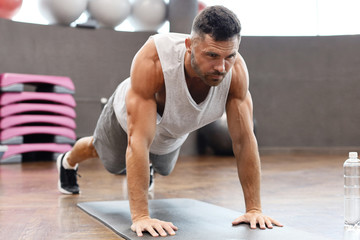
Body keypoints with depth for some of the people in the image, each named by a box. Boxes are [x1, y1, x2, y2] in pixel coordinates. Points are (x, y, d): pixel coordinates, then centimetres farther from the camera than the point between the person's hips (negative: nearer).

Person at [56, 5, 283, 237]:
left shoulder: (236, 70, -38)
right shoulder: (153, 61, -49)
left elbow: (244, 139, -32)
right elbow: (139, 140, -49)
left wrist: (254, 208, -33)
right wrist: (140, 216, -51)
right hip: (128, 117, -3)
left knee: (163, 168, 32)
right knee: (112, 163, 28)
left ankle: (144, 167, 69)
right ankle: (68, 162, 63)